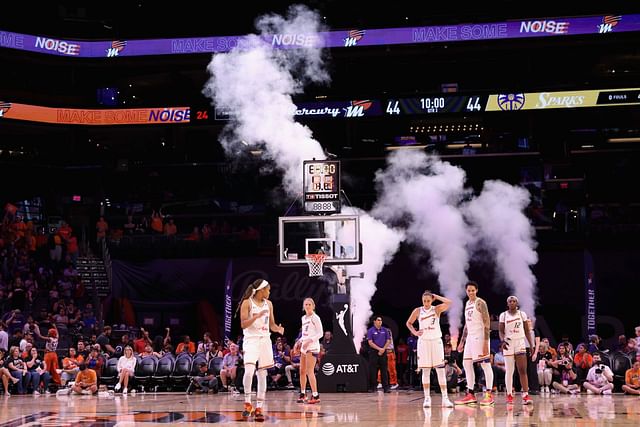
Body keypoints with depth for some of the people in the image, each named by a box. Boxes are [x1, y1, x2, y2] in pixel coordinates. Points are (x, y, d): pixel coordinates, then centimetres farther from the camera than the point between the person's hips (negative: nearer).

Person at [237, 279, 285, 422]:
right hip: (251, 339, -5)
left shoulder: (268, 304, 12)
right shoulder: (247, 303, -4)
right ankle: (248, 403, -8)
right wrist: (257, 316, -21)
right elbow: (243, 324, -9)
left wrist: (278, 329, -5)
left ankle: (258, 409, 5)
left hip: (265, 340, 5)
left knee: (262, 375, 2)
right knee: (249, 371, -23)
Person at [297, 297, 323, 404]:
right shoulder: (303, 318, 17)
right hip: (304, 347, 8)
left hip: (312, 347, -8)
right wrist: (300, 341, 10)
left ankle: (315, 396, -16)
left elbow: (320, 333, -11)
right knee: (302, 371, 11)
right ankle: (303, 394, 22)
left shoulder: (315, 318, -7)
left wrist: (309, 341, -20)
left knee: (309, 371, -15)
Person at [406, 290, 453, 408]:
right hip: (423, 342, 1)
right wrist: (415, 332, -2)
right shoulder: (418, 311, 1)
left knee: (441, 370, -5)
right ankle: (427, 398, 7)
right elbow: (409, 323, 14)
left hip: (436, 341, -1)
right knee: (425, 371, 2)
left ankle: (445, 398, -4)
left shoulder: (437, 309, -2)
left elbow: (449, 303, -19)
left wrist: (436, 296, -11)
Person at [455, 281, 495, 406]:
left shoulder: (480, 303, -9)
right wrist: (462, 341, 20)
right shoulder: (467, 304, 16)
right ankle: (470, 395, 11)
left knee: (485, 364, -7)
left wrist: (486, 342, -22)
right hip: (470, 337, 9)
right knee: (466, 364, 7)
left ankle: (489, 395, -6)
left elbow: (487, 322, -14)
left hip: (480, 337, -9)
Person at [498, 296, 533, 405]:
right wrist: (502, 341, -17)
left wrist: (531, 345, 3)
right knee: (509, 371, 3)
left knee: (522, 370, -8)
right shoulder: (503, 315, 3)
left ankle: (525, 395, -13)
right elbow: (501, 331, 2)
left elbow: (527, 331, 9)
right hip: (508, 344, 0)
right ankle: (509, 395, 11)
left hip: (520, 343, 0)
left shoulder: (522, 314, 6)